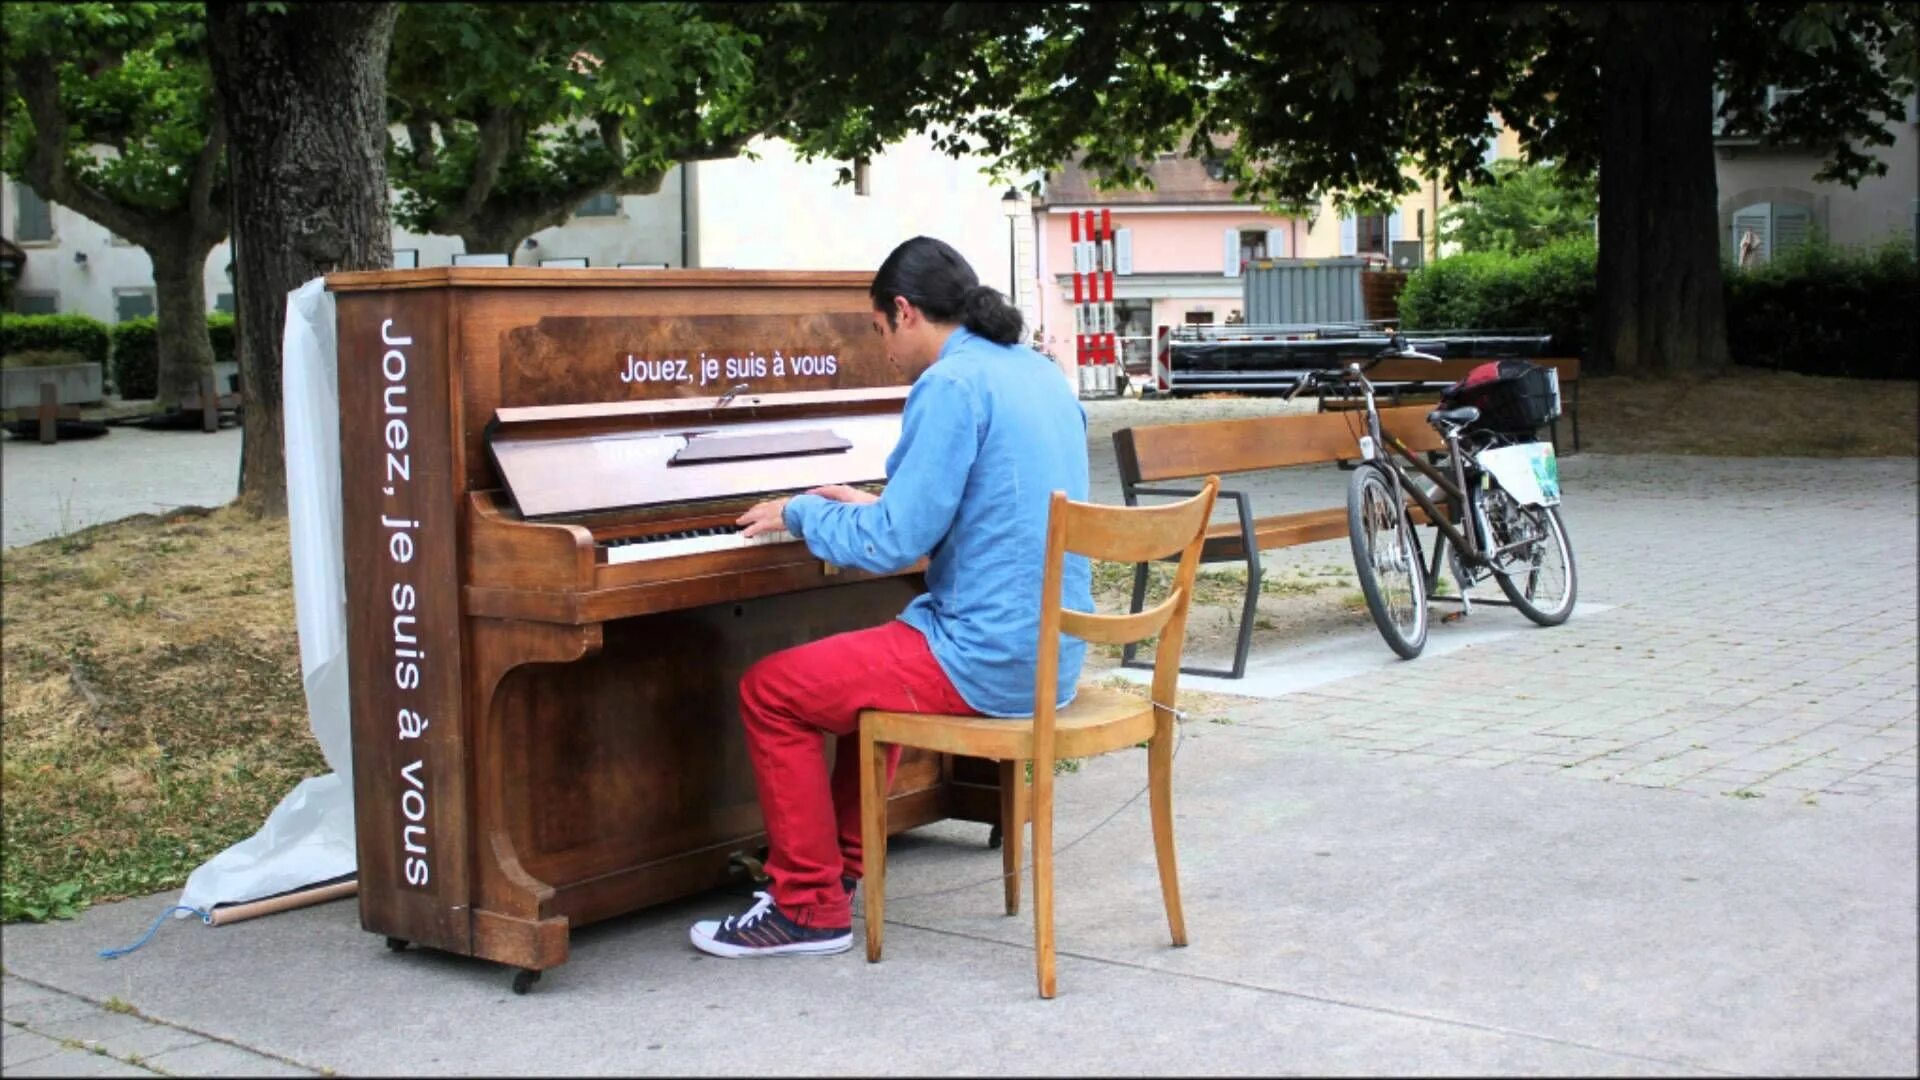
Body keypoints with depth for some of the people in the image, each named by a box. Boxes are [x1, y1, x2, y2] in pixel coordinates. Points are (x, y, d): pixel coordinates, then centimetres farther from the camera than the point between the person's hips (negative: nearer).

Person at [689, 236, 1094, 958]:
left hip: (986, 662, -9)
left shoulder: (951, 384, -17)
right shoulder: (1039, 372, 11)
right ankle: (841, 863, 37)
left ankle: (812, 906, 8)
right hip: (1048, 652, 10)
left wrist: (801, 513, -1)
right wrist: (872, 507, 25)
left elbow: (893, 545, -19)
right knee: (873, 662, 32)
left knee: (770, 690, 1)